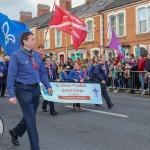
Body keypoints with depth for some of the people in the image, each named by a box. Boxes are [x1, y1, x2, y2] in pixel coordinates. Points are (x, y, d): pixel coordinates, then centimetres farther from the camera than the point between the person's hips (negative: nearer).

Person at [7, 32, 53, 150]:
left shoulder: (36, 55, 8)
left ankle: (15, 132, 46)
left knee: (29, 116, 19)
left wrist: (48, 86, 10)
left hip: (36, 88, 7)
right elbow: (11, 75, -12)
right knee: (31, 118, -4)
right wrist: (12, 94, -17)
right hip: (23, 89, -7)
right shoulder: (16, 55, -10)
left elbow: (43, 72, 16)